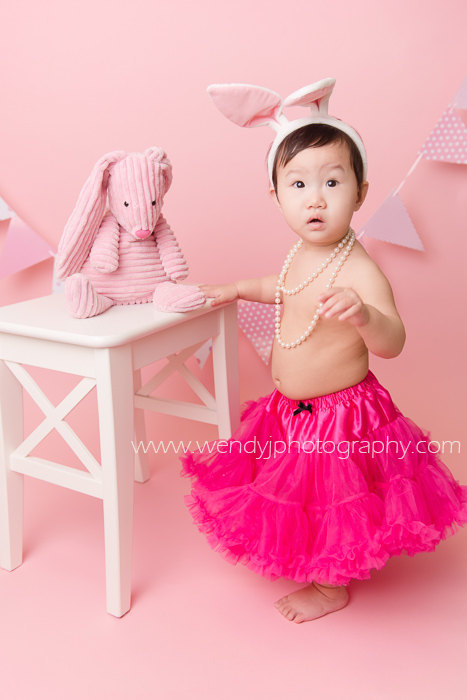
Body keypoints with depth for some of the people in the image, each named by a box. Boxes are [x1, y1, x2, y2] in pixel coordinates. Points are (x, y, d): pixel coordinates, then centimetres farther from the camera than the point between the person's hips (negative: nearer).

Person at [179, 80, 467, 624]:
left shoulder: (359, 270, -28)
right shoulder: (301, 254, -1)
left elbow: (393, 342, -39)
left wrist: (363, 315, -59)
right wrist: (240, 288, 19)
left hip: (340, 414, -8)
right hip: (289, 410, 8)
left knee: (331, 507, 11)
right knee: (297, 496, 26)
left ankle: (333, 588, 38)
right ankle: (309, 564, 52)